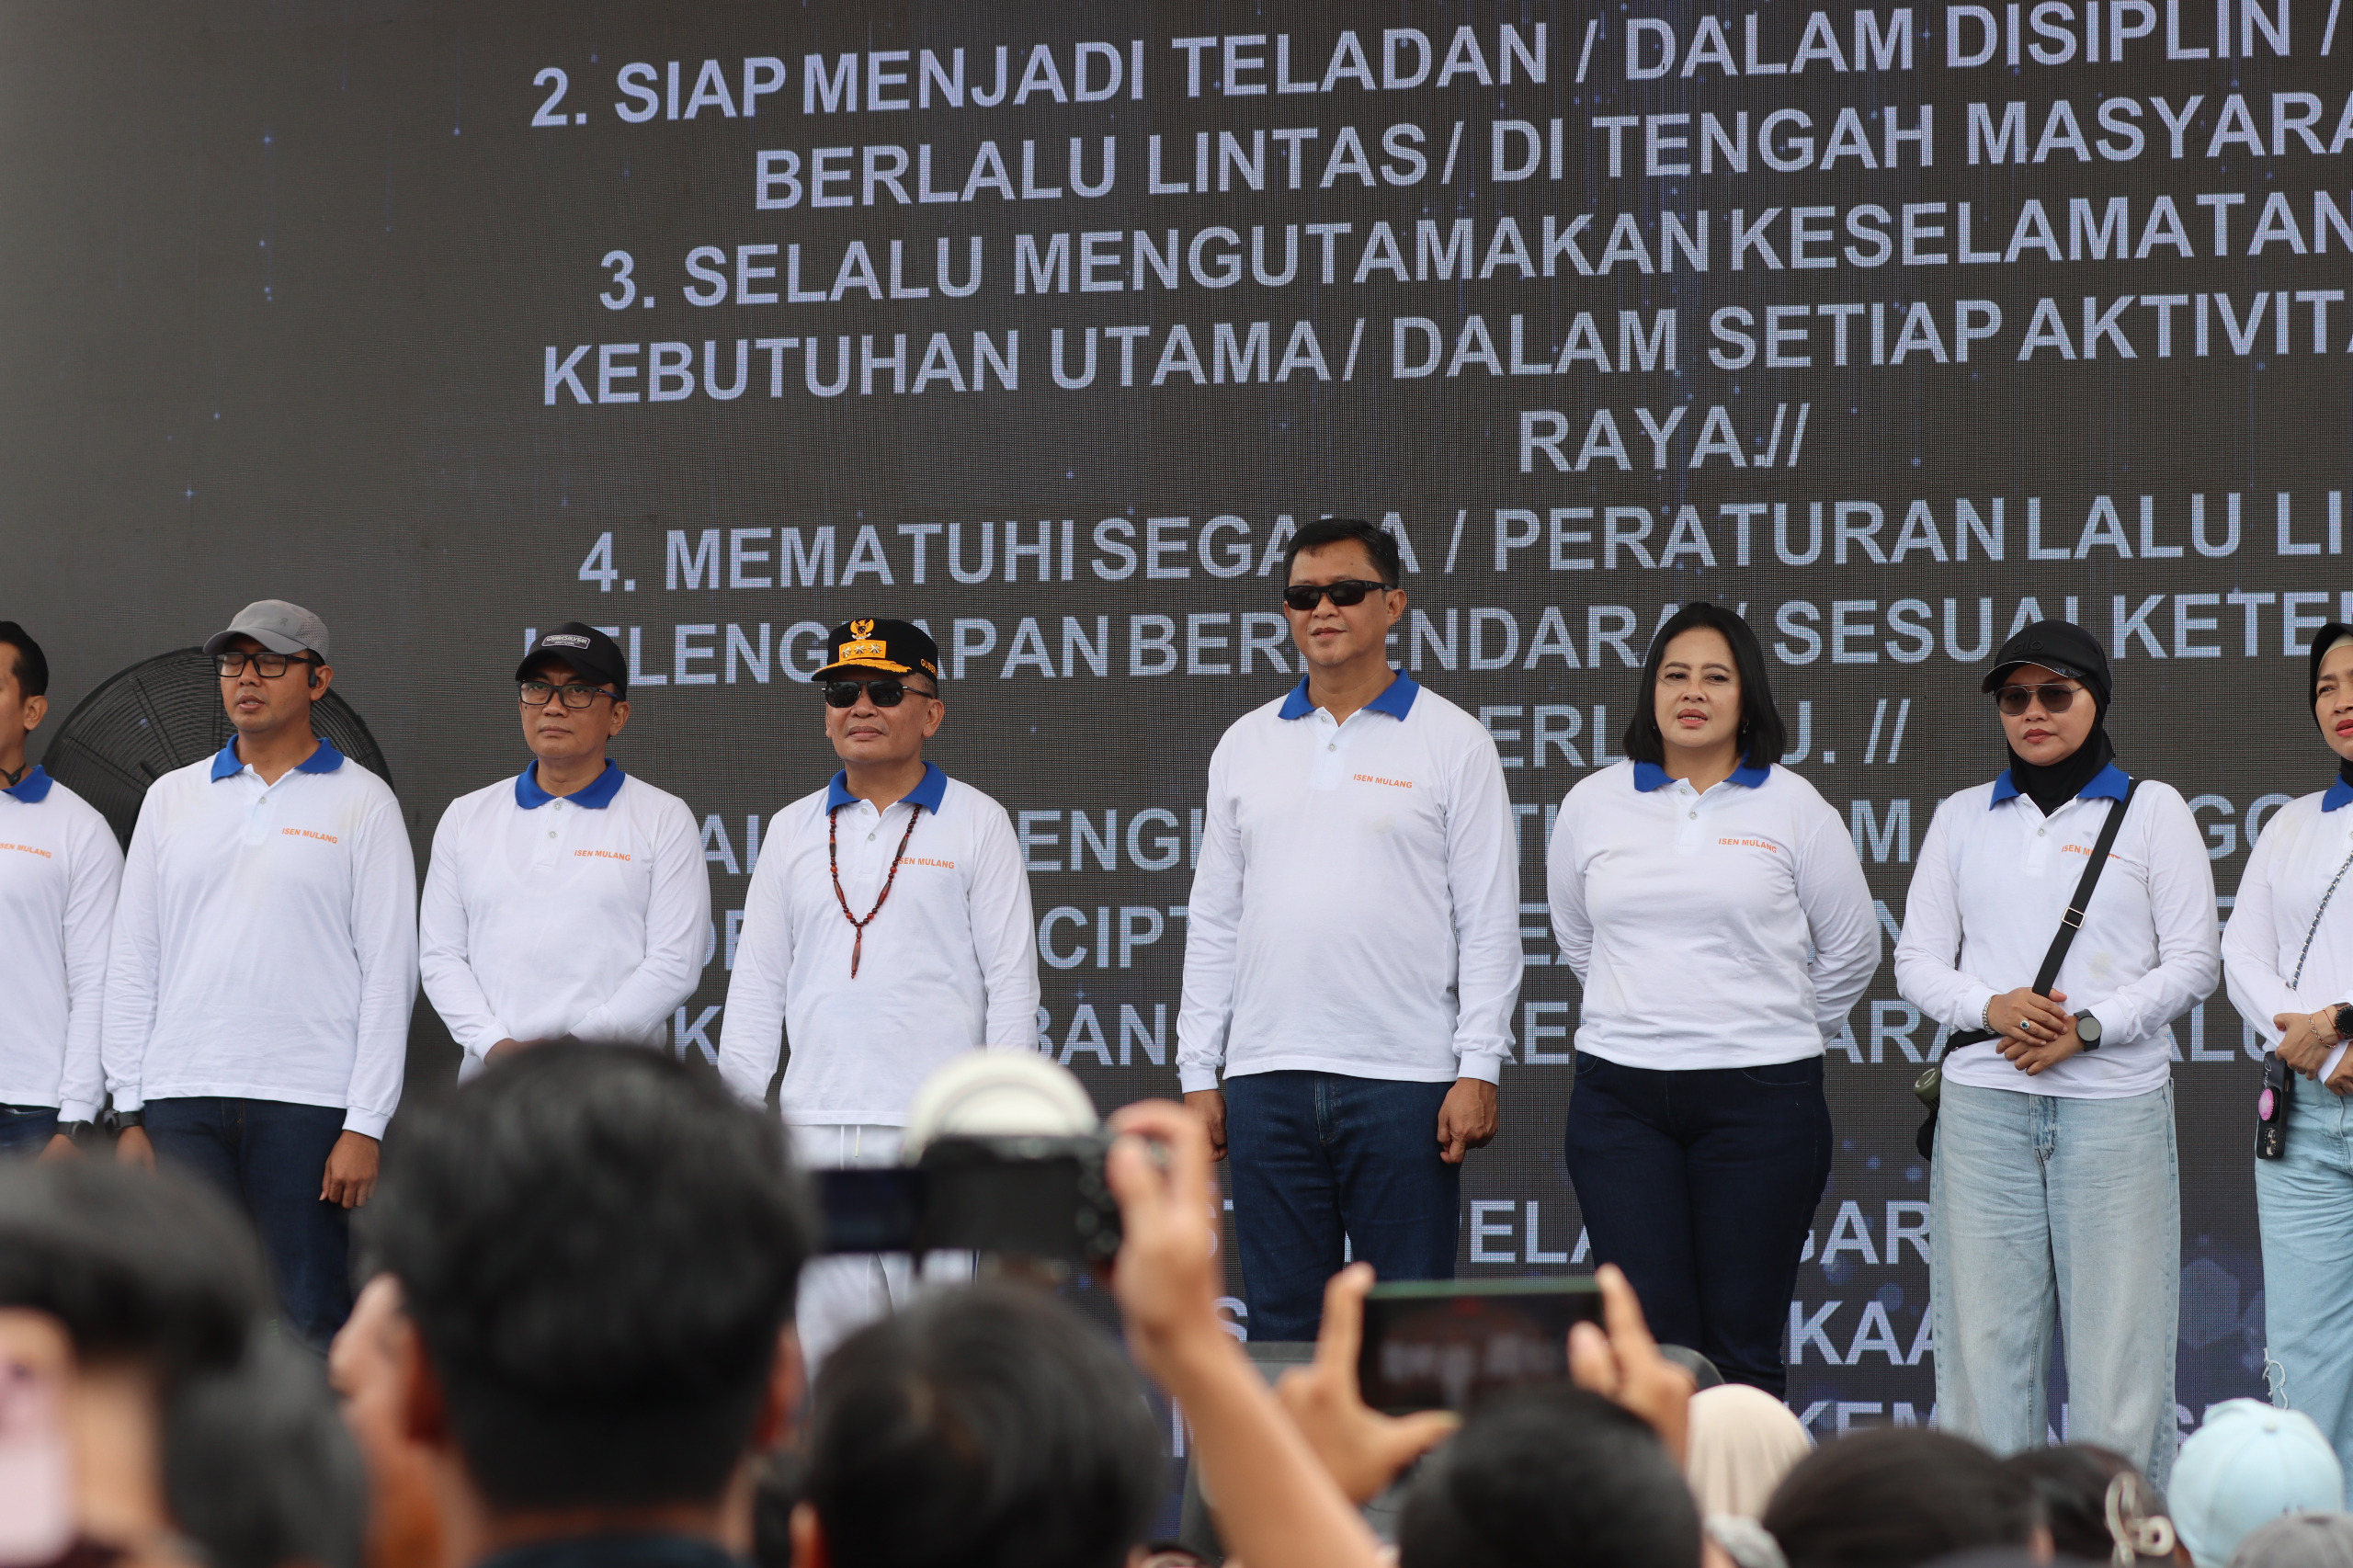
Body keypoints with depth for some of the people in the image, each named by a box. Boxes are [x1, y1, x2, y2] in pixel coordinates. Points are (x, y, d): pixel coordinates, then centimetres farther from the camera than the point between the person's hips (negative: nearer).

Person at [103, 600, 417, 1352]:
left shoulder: (361, 801, 5)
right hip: (181, 1101, 3)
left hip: (306, 1101, -3)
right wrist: (129, 1112, 6)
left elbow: (389, 970, 0)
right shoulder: (172, 797, 14)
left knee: (308, 1320, -3)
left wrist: (365, 1125, -7)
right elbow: (132, 963, 14)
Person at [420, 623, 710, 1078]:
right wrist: (497, 1046, -6)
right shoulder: (466, 817, 15)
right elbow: (440, 955, 10)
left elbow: (674, 964, -2)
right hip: (490, 1077, 2)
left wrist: (575, 1045, -11)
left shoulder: (664, 818, 6)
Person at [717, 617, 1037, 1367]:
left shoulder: (976, 823, 5)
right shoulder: (793, 830, 15)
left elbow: (1011, 977, 2)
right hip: (814, 1128, 4)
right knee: (824, 1341, 2)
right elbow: (756, 983, 16)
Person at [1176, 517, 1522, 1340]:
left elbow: (1489, 922, -1)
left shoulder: (1452, 741, 3)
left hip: (1404, 1078, -3)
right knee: (1282, 1321, 6)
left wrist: (1478, 1069, -9)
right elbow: (1213, 921, 15)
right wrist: (1197, 1073, 8)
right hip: (1267, 1077, 4)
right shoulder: (1246, 746, 14)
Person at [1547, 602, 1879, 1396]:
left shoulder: (1792, 807, 3)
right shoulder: (1593, 804, 9)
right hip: (1621, 1093, 2)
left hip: (1760, 1095, -2)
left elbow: (1851, 948, 12)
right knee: (1648, 1339, -3)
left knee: (1745, 1346, -1)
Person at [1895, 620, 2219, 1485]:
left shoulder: (2150, 809, 8)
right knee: (1982, 1338, -2)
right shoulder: (1963, 816, 15)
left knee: (2117, 1340, -6)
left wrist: (2087, 1025, -11)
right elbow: (1916, 960, 11)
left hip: (2115, 1101, -2)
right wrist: (1991, 1007, -9)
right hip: (1985, 1101, 2)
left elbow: (2192, 960, 2)